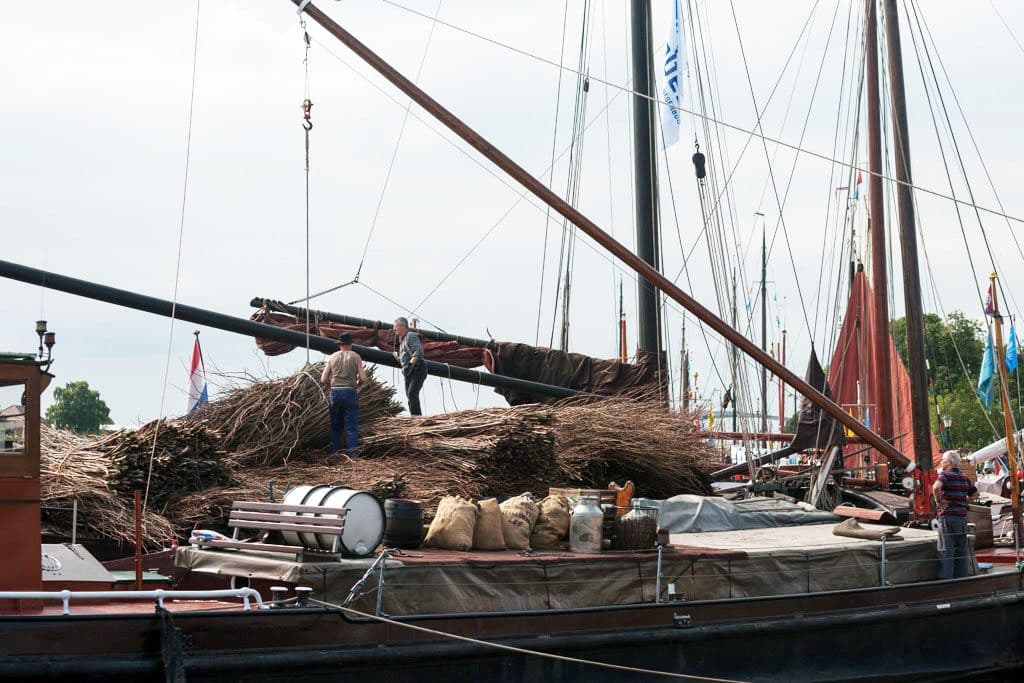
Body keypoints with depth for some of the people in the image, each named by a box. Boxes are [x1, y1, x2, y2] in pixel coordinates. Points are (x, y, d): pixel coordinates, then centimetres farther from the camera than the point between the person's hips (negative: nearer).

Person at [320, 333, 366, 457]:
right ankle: (352, 455, -8)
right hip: (350, 393, -2)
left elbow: (323, 380, 4)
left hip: (334, 392, 2)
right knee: (351, 428, -1)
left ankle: (334, 454, 9)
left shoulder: (332, 357, 9)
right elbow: (363, 378, -4)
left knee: (335, 427, 11)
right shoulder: (355, 356, 3)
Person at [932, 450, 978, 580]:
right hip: (962, 517, 7)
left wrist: (939, 501, -14)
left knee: (946, 550, -5)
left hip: (948, 517, -7)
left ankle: (945, 578, -8)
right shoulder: (964, 478, 14)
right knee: (961, 550, 11)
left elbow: (936, 487, -28)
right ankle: (962, 576, 13)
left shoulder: (945, 475, -8)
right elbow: (974, 492, 27)